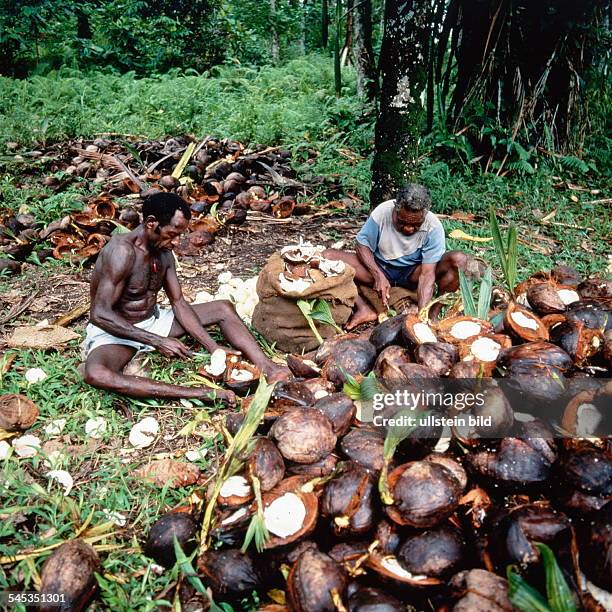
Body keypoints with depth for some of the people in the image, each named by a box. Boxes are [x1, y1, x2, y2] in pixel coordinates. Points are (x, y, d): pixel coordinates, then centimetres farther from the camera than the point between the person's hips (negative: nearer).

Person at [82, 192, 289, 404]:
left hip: (153, 321, 7)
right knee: (95, 374, -41)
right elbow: (100, 314, -30)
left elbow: (178, 302, -2)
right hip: (114, 331, -7)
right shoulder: (122, 251, -26)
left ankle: (267, 369, -16)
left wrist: (213, 347, -13)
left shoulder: (164, 253, -2)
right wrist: (157, 341, -34)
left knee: (224, 308, 0)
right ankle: (193, 393, -47)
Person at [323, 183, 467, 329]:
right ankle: (365, 310, -29)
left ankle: (433, 314, -24)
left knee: (460, 260, -27)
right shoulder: (382, 212, -22)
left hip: (412, 273, 0)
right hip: (380, 268, 1)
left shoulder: (434, 227, -23)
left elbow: (427, 274, -26)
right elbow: (363, 245, -9)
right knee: (329, 256, -23)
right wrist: (378, 275, -25)